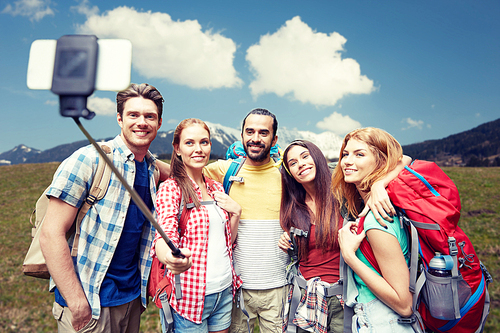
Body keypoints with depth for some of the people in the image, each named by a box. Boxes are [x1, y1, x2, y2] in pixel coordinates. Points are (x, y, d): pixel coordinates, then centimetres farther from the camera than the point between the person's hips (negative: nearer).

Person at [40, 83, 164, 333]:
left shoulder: (154, 169, 1)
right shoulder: (88, 160, -15)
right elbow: (51, 234, -17)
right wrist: (77, 304, -18)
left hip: (132, 297, 6)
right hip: (89, 302, -5)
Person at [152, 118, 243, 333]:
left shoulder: (216, 188, 7)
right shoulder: (171, 188, -11)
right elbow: (164, 235, -27)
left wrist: (236, 212, -4)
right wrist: (170, 257, -48)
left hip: (225, 291, 6)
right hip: (190, 295, -6)